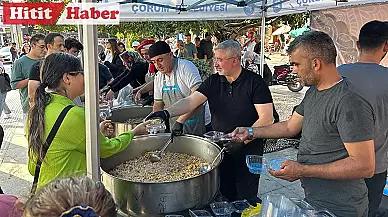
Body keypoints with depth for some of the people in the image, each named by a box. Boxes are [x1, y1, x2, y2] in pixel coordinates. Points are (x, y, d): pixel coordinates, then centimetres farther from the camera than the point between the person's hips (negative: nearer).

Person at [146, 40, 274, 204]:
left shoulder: (255, 82, -10)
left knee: (246, 200, 7)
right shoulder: (213, 81, 3)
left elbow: (266, 118, -14)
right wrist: (167, 113, -23)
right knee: (224, 197, 14)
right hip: (220, 149, 4)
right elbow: (191, 101, -7)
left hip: (248, 150, -4)